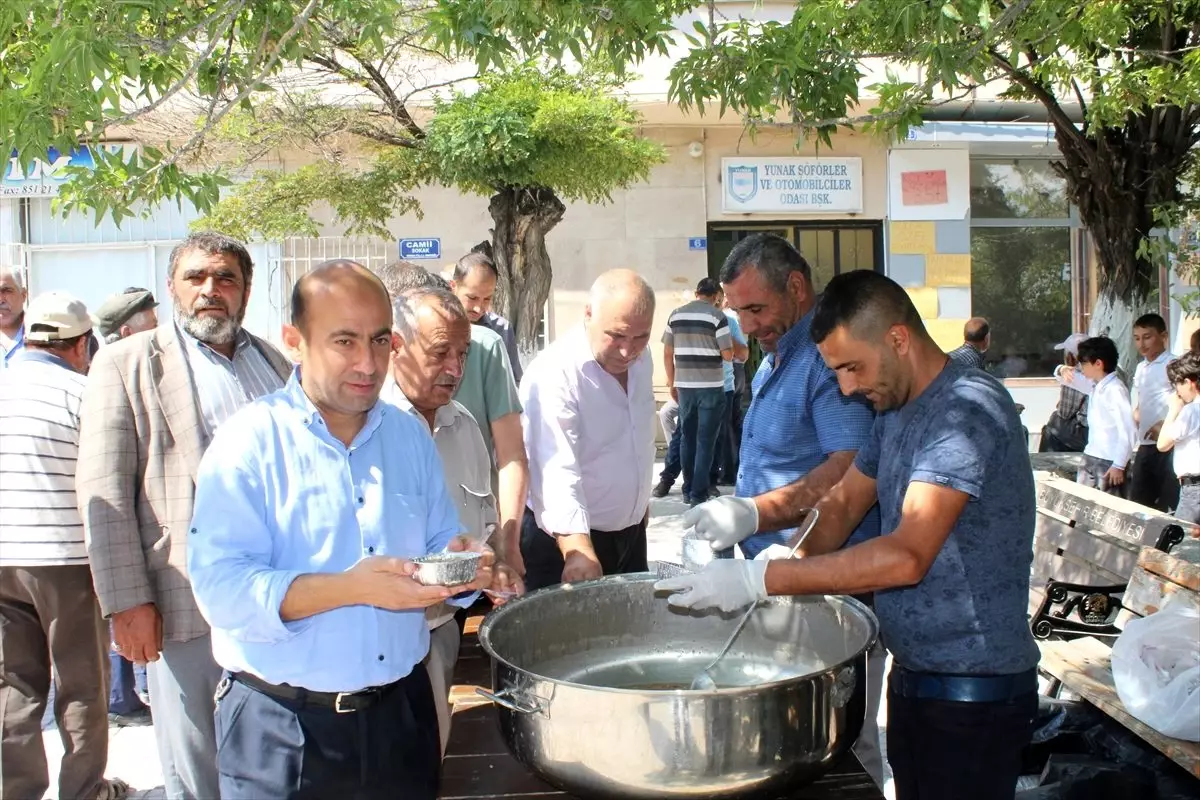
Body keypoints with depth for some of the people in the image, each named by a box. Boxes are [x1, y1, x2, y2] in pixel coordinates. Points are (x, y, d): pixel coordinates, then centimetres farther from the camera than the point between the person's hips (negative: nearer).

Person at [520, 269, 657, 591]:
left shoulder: (641, 359, -1)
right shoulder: (554, 374, -26)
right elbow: (556, 470, -36)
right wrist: (578, 550, -46)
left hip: (630, 533, 7)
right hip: (566, 539, -7)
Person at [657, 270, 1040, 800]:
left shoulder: (970, 409, -22)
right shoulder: (895, 410, 9)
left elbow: (907, 557, -30)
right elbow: (841, 505, 9)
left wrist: (759, 580, -32)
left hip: (974, 690, -8)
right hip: (912, 675, 8)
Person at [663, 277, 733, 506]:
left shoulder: (675, 315, 5)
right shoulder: (717, 316, -8)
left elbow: (667, 353, 8)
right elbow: (728, 355, -8)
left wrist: (672, 383, 17)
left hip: (684, 386, 4)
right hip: (711, 387, -4)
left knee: (687, 437, 13)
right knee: (706, 440, 1)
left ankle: (688, 490, 20)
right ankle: (699, 493, 0)